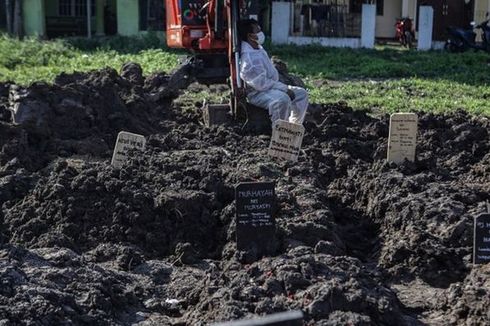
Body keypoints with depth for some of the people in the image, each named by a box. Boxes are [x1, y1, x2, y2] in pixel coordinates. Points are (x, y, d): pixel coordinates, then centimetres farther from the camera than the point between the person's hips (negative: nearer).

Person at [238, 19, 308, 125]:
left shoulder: (259, 48, 10)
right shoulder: (248, 58, -24)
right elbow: (261, 84, -27)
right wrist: (284, 89, -21)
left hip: (271, 87, 11)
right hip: (258, 93, -11)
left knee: (301, 93, 9)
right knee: (282, 99, -38)